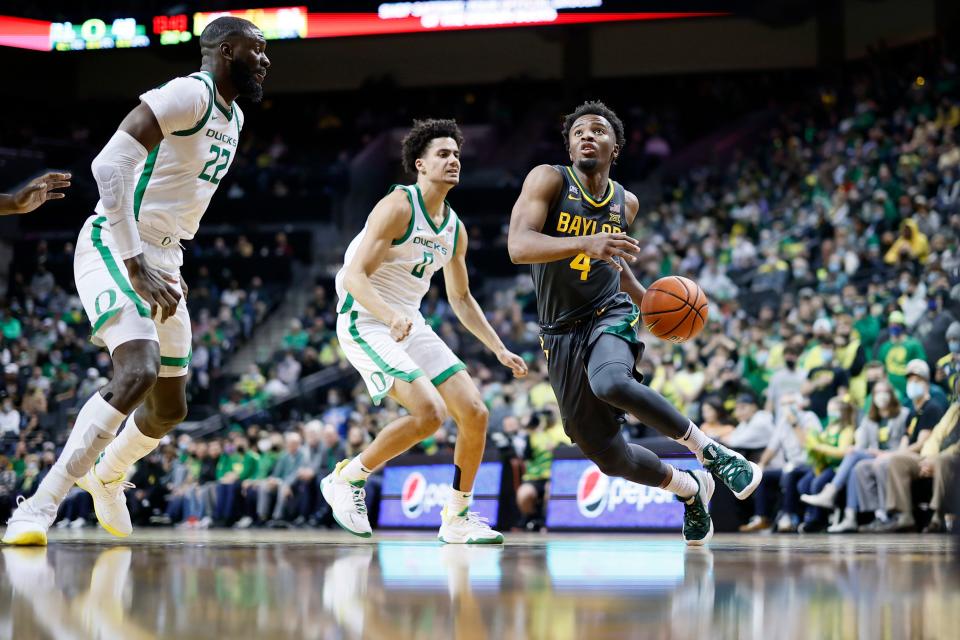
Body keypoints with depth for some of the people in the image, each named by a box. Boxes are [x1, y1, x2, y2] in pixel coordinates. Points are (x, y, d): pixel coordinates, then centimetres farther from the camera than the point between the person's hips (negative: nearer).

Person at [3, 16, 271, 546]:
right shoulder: (189, 94, -17)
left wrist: (168, 271, 17)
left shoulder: (233, 119, 13)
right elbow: (110, 165, -27)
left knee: (169, 408, 16)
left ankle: (105, 476, 46)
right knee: (137, 372, -30)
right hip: (114, 249, -9)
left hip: (162, 262, 9)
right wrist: (136, 265, -30)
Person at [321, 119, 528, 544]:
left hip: (410, 325, 8)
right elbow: (355, 276, -21)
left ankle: (457, 518, 13)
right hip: (366, 322, -8)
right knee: (429, 412, -25)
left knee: (475, 413, -1)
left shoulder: (455, 229, 11)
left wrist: (499, 349, 16)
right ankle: (346, 479, -5)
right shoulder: (398, 207, -14)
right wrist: (391, 315, -38)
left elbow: (461, 298, 23)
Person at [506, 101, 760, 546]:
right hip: (562, 334, 0)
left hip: (610, 316, 0)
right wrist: (585, 243, -39)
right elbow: (518, 246, -25)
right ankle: (689, 488, 30)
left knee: (611, 383, -38)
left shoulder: (625, 203, 6)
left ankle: (710, 451, -24)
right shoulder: (548, 180, -8)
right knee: (610, 457, 2)